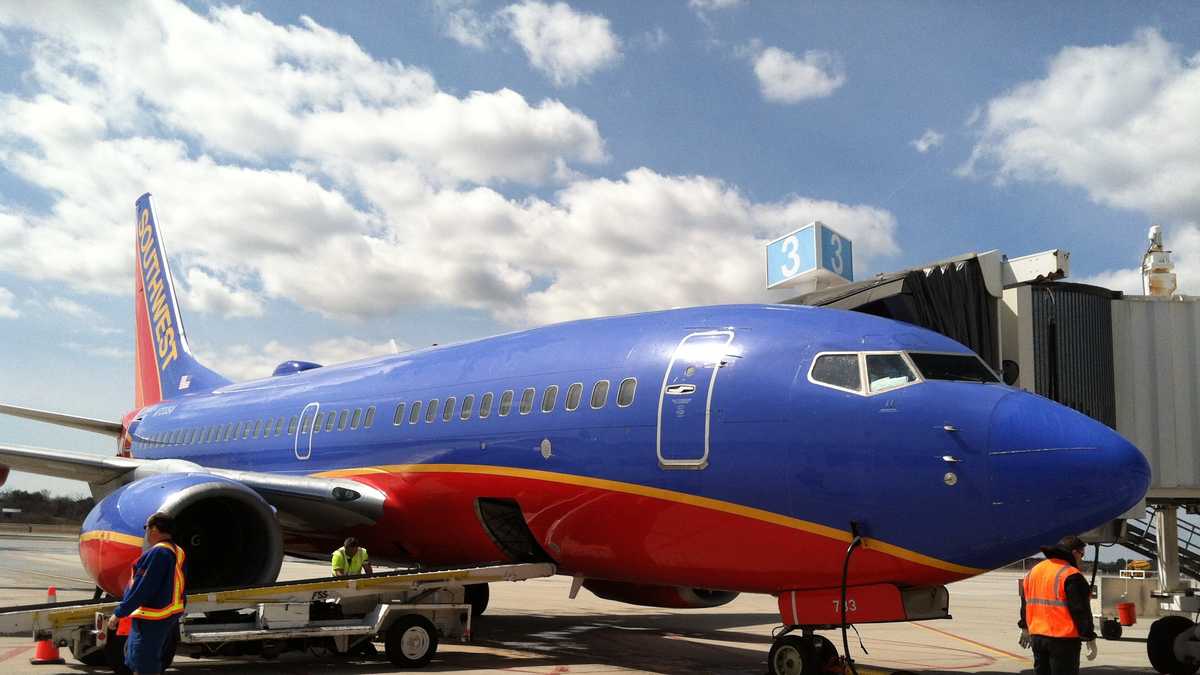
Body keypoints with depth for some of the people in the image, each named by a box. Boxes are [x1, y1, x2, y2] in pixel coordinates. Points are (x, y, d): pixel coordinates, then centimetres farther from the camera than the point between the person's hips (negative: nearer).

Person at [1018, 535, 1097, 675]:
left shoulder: (1034, 571, 12)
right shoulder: (1071, 575, -13)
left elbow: (1025, 603, 20)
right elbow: (1081, 611, -16)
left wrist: (1025, 628, 29)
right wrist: (1090, 638, -10)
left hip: (1037, 636, 7)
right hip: (1063, 640, -7)